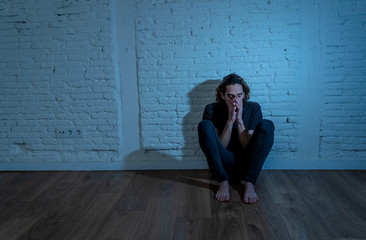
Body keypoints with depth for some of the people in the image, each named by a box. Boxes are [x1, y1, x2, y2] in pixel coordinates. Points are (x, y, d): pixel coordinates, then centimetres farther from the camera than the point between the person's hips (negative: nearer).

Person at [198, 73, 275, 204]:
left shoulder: (253, 108, 2)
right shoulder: (212, 110, -1)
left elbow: (249, 146, -4)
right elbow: (219, 147, -6)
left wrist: (239, 120, -15)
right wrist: (230, 121, -16)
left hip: (247, 164, 1)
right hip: (223, 165, -1)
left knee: (266, 125, -22)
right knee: (205, 126, -24)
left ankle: (249, 183, -25)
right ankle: (223, 182, -24)